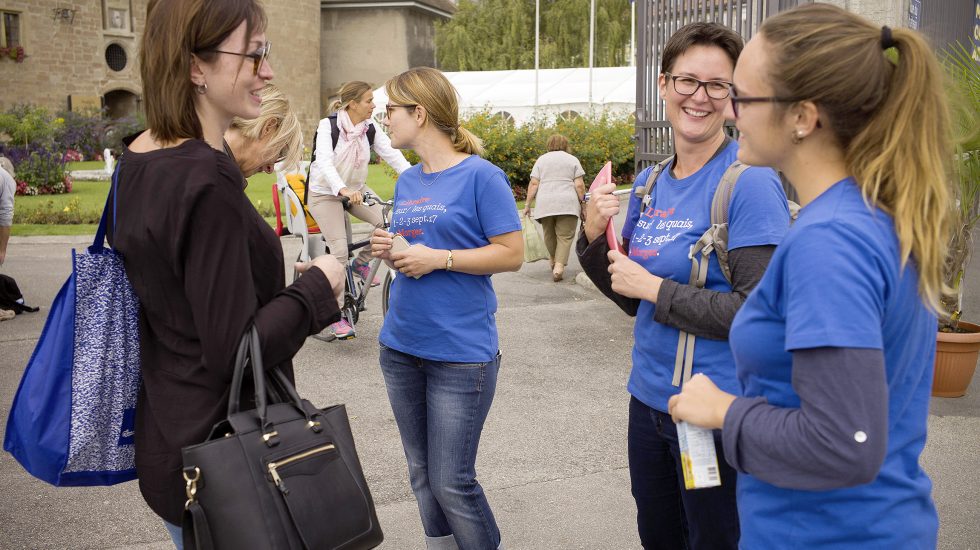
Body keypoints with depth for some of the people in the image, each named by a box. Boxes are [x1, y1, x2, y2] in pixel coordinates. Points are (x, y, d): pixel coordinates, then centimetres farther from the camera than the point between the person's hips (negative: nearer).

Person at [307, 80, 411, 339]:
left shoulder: (370, 129, -5)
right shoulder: (328, 126, -19)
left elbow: (393, 155, -14)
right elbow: (325, 162, -33)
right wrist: (343, 189, -51)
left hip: (356, 190, 5)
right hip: (326, 193, -5)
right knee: (339, 252, -16)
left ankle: (362, 261, 10)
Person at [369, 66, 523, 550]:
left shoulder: (480, 176, -9)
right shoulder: (407, 181, 11)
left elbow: (512, 254, -12)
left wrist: (439, 258, -19)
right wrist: (390, 250, -2)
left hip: (461, 352, -7)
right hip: (400, 347, 7)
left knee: (452, 483, -1)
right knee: (422, 474, 16)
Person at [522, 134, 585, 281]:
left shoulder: (541, 159, 11)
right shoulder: (573, 160, 8)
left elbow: (534, 184, 3)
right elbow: (579, 185, -1)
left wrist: (527, 204, 6)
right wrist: (582, 203, 7)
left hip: (545, 204, 2)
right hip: (567, 203, -2)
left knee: (549, 234, 16)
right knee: (565, 236, -1)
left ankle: (553, 261, 30)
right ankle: (559, 266, -14)